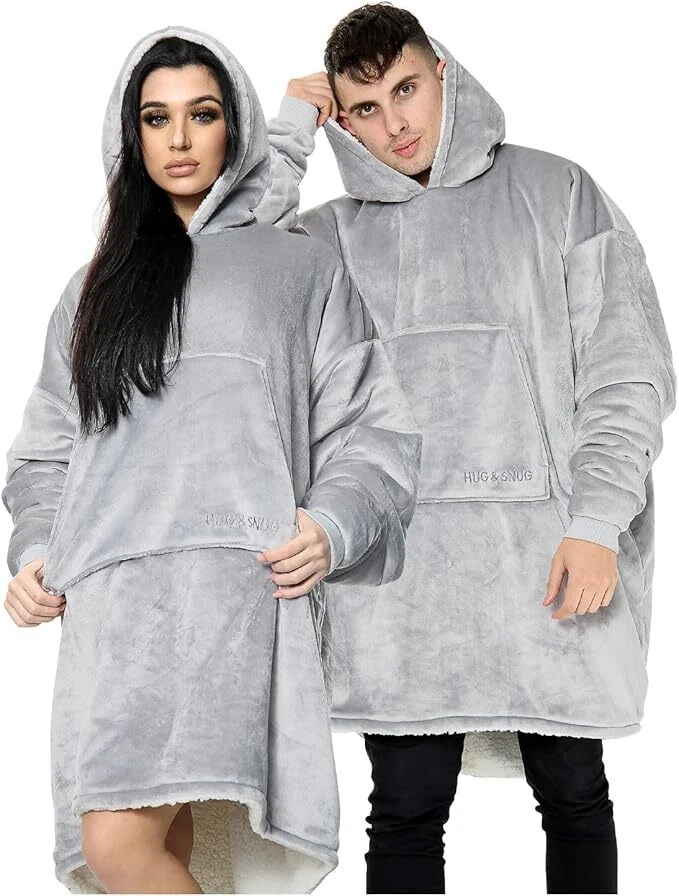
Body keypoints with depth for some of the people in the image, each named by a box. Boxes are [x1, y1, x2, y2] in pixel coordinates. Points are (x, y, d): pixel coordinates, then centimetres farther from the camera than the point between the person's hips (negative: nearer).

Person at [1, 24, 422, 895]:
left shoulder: (304, 269, 17)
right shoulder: (94, 289, 27)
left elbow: (370, 430, 10)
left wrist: (332, 527, -8)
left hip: (239, 582, -4)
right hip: (110, 596, 4)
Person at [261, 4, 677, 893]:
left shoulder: (555, 192, 7)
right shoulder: (333, 234, 13)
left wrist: (598, 525, -8)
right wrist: (288, 125, 1)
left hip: (550, 556, -1)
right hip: (400, 569, 1)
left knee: (574, 794, 11)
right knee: (406, 811, 4)